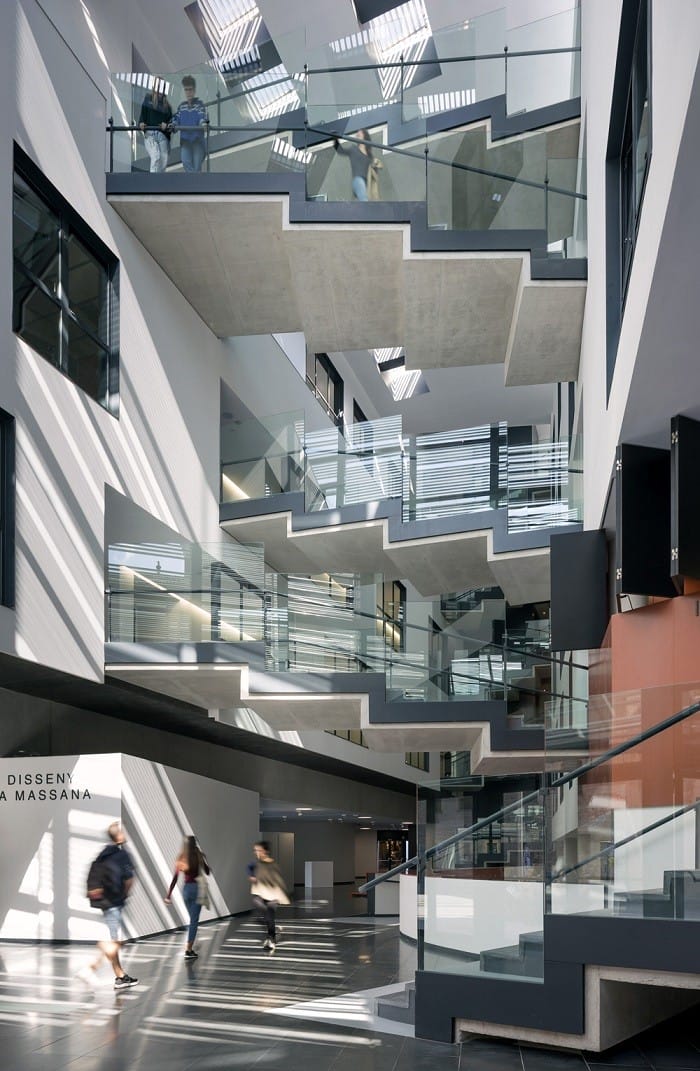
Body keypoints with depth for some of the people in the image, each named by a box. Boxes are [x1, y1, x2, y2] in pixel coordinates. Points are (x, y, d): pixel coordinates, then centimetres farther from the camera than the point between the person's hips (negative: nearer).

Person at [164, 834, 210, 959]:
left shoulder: (181, 858, 0)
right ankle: (188, 950, -8)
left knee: (192, 919, 20)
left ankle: (190, 948, 22)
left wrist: (168, 894, 1)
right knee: (194, 920, -1)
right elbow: (207, 872, 4)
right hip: (197, 888, -4)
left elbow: (175, 878, -2)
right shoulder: (199, 856, -8)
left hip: (186, 889, 4)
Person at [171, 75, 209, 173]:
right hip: (185, 139, 3)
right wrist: (173, 125, -14)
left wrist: (203, 123, -35)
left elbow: (203, 115, -13)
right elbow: (177, 118, 9)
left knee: (197, 165, -3)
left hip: (197, 138, -3)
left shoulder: (200, 103, 4)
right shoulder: (182, 106, 16)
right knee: (186, 161, -17)